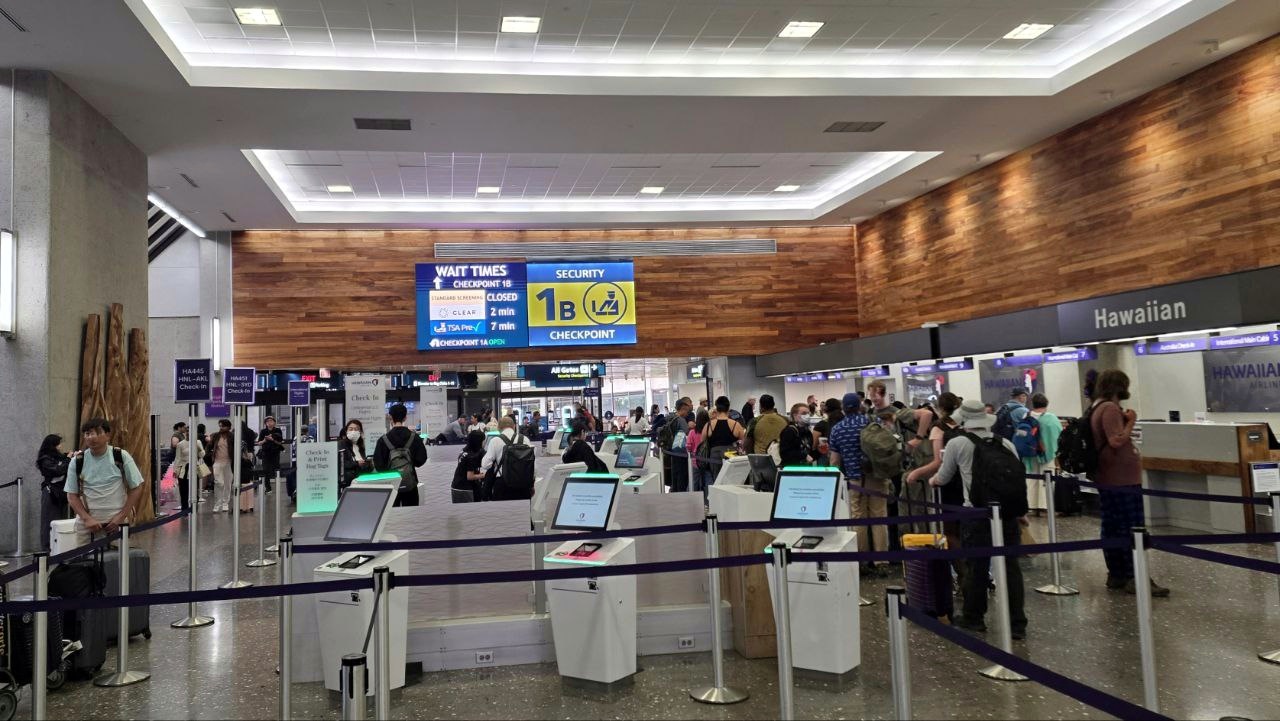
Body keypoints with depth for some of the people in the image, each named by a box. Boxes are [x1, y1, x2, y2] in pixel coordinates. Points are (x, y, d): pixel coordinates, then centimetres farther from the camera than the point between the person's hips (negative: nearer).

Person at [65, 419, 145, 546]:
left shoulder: (121, 456, -2)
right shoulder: (77, 462, 3)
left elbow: (136, 488, 1)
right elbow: (72, 495, 6)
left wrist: (121, 516, -6)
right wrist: (87, 518, -8)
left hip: (116, 522, -2)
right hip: (86, 523, 2)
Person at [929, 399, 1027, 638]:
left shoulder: (957, 444, 1)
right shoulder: (1006, 443, 9)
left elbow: (944, 478, 14)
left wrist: (933, 481, 36)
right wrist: (1021, 511, 19)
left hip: (977, 514, -3)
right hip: (1008, 511, 3)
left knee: (977, 567, 10)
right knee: (1011, 566, 8)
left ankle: (973, 618, 25)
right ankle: (1017, 624, 12)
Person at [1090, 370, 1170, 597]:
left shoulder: (1097, 408, 14)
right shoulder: (1110, 408, -18)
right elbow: (1116, 440, -27)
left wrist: (1126, 420, 10)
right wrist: (1131, 422, -16)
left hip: (1107, 479, 10)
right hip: (1122, 480, -10)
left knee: (1112, 528, 12)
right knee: (1132, 530, -6)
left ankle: (1116, 575, 18)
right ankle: (1134, 578, -5)